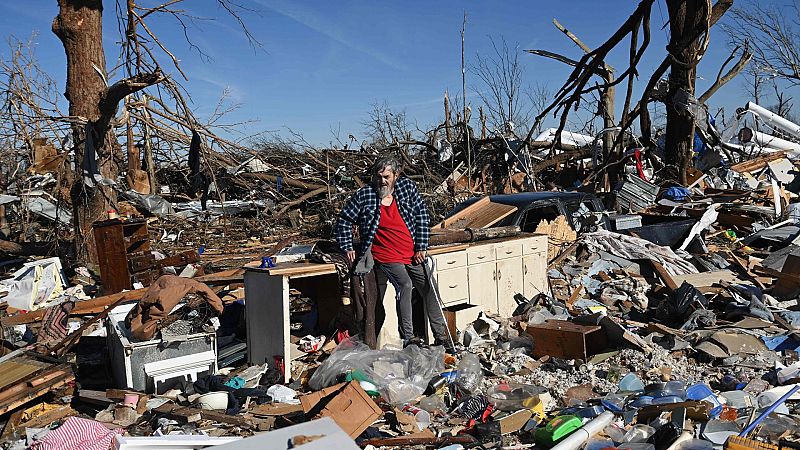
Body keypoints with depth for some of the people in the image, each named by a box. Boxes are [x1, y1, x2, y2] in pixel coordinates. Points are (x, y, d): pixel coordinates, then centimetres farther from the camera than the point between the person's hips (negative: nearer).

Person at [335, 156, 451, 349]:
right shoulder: (363, 196, -4)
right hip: (386, 256, -4)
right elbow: (344, 221, 6)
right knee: (405, 285, -25)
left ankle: (441, 338, 16)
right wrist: (347, 248, -1)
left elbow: (422, 216, 5)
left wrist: (421, 247, 0)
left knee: (429, 290, 2)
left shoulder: (407, 187, 2)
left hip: (413, 254, 4)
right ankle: (407, 338, -17)